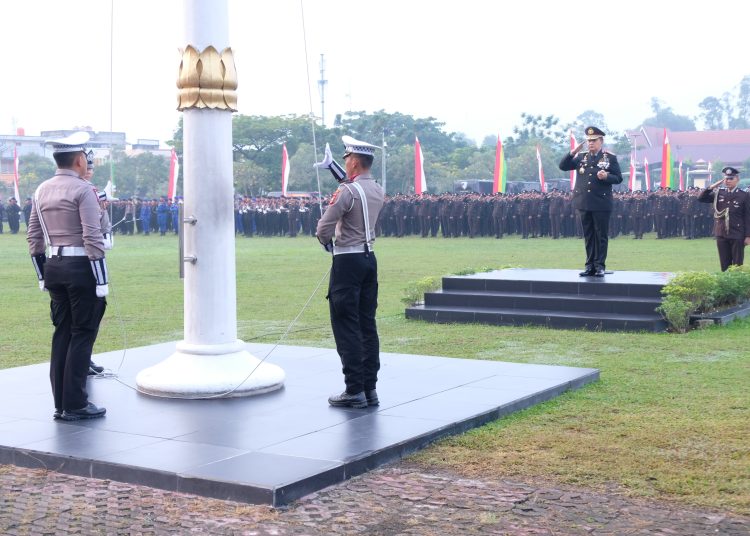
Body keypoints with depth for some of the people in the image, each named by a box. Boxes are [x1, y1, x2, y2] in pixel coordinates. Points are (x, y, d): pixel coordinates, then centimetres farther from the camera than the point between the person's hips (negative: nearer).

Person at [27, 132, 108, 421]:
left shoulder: (41, 191, 11)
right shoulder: (83, 190, -11)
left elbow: (33, 237, 13)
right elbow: (92, 238, -17)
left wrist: (43, 276, 19)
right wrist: (101, 281, -15)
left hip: (53, 267, 7)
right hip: (81, 267, -7)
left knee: (61, 333, 12)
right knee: (82, 334, -1)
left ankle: (60, 404, 16)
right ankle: (75, 404, 1)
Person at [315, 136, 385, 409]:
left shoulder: (346, 192, -16)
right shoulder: (378, 191, 8)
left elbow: (324, 228, -17)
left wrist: (327, 243, 4)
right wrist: (332, 166, 35)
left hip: (347, 262, -8)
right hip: (369, 259, 8)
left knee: (346, 326, -3)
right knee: (367, 325, 10)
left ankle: (354, 391, -3)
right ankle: (370, 388, 12)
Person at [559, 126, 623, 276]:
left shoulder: (610, 158, 3)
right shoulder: (581, 158, 12)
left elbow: (618, 178, 1)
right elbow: (563, 166, 7)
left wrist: (606, 176, -18)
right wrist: (573, 152, -4)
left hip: (601, 204, -3)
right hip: (584, 203, 3)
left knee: (601, 235, 1)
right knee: (588, 235, 8)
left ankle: (600, 265, 7)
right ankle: (590, 265, 14)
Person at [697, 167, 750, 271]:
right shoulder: (718, 194, 7)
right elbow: (701, 198, 3)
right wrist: (712, 187, -6)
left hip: (737, 236, -3)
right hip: (721, 235, 3)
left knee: (737, 265, 1)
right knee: (724, 265, 9)